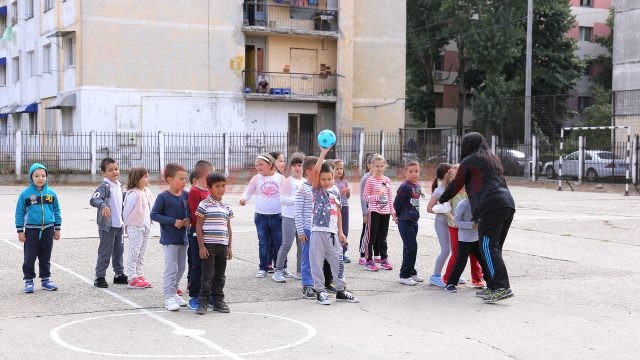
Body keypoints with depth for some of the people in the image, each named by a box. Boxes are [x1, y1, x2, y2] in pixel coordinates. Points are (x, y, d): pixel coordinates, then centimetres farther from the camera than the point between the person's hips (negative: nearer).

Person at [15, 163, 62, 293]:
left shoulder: (51, 193, 2)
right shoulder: (25, 194, -5)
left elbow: (56, 211, 10)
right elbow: (19, 213, 0)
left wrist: (57, 229, 10)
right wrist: (20, 231, -2)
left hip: (48, 229, 2)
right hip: (31, 230, -2)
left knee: (45, 257, 12)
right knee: (29, 257, 1)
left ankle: (45, 280, 22)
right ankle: (28, 281, 12)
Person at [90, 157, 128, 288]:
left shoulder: (119, 186, 10)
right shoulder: (104, 187, -15)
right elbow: (93, 199, -31)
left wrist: (123, 218, 26)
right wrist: (103, 205, -49)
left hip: (118, 224, 8)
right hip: (107, 225, -8)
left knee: (119, 250, 15)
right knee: (105, 252, -3)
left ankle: (119, 274, 26)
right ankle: (100, 277, 6)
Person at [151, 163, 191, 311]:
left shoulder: (186, 195, 3)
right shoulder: (163, 197, -13)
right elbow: (154, 214, -12)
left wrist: (188, 220, -8)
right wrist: (173, 221, -18)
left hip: (183, 238, 6)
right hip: (169, 239, -6)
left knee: (181, 268, 14)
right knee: (171, 268, -5)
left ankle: (173, 292, 28)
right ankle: (169, 298, -1)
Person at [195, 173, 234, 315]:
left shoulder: (226, 207, 11)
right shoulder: (204, 205, -6)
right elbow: (198, 226, -7)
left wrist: (229, 247, 12)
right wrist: (201, 246, -11)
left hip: (222, 246, 6)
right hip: (208, 246, -5)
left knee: (220, 275, 11)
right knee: (207, 275, -4)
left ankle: (218, 300, 19)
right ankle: (203, 302, 3)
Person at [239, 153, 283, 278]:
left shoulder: (280, 178, -1)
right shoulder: (256, 179, 0)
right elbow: (248, 192, 4)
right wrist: (243, 198, -15)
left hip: (277, 215, -1)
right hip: (261, 216, 1)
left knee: (280, 243, 6)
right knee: (263, 243, 6)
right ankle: (263, 268, 16)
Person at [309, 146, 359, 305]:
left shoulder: (335, 191, 10)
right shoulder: (316, 189, -1)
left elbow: (338, 212, 15)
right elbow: (316, 170, -18)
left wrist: (340, 231, 13)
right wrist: (323, 153, -20)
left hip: (333, 232, 4)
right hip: (318, 231, -4)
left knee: (337, 261, 8)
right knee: (317, 262, 0)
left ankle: (341, 290, 19)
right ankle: (320, 291, 10)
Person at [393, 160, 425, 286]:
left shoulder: (417, 186, 9)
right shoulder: (405, 187, -16)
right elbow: (396, 204, -14)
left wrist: (414, 215, 11)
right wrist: (402, 216, -1)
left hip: (414, 221, 8)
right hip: (405, 222, -8)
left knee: (409, 248, 16)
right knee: (411, 247, -9)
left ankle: (411, 272, 26)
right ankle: (404, 276, -2)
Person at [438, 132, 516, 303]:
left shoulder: (469, 162, 6)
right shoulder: (493, 159, 27)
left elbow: (455, 186, 14)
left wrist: (441, 199, 30)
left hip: (491, 206, -8)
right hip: (508, 205, 8)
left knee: (489, 247, -12)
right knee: (494, 247, 11)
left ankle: (502, 287, -23)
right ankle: (492, 286, 11)